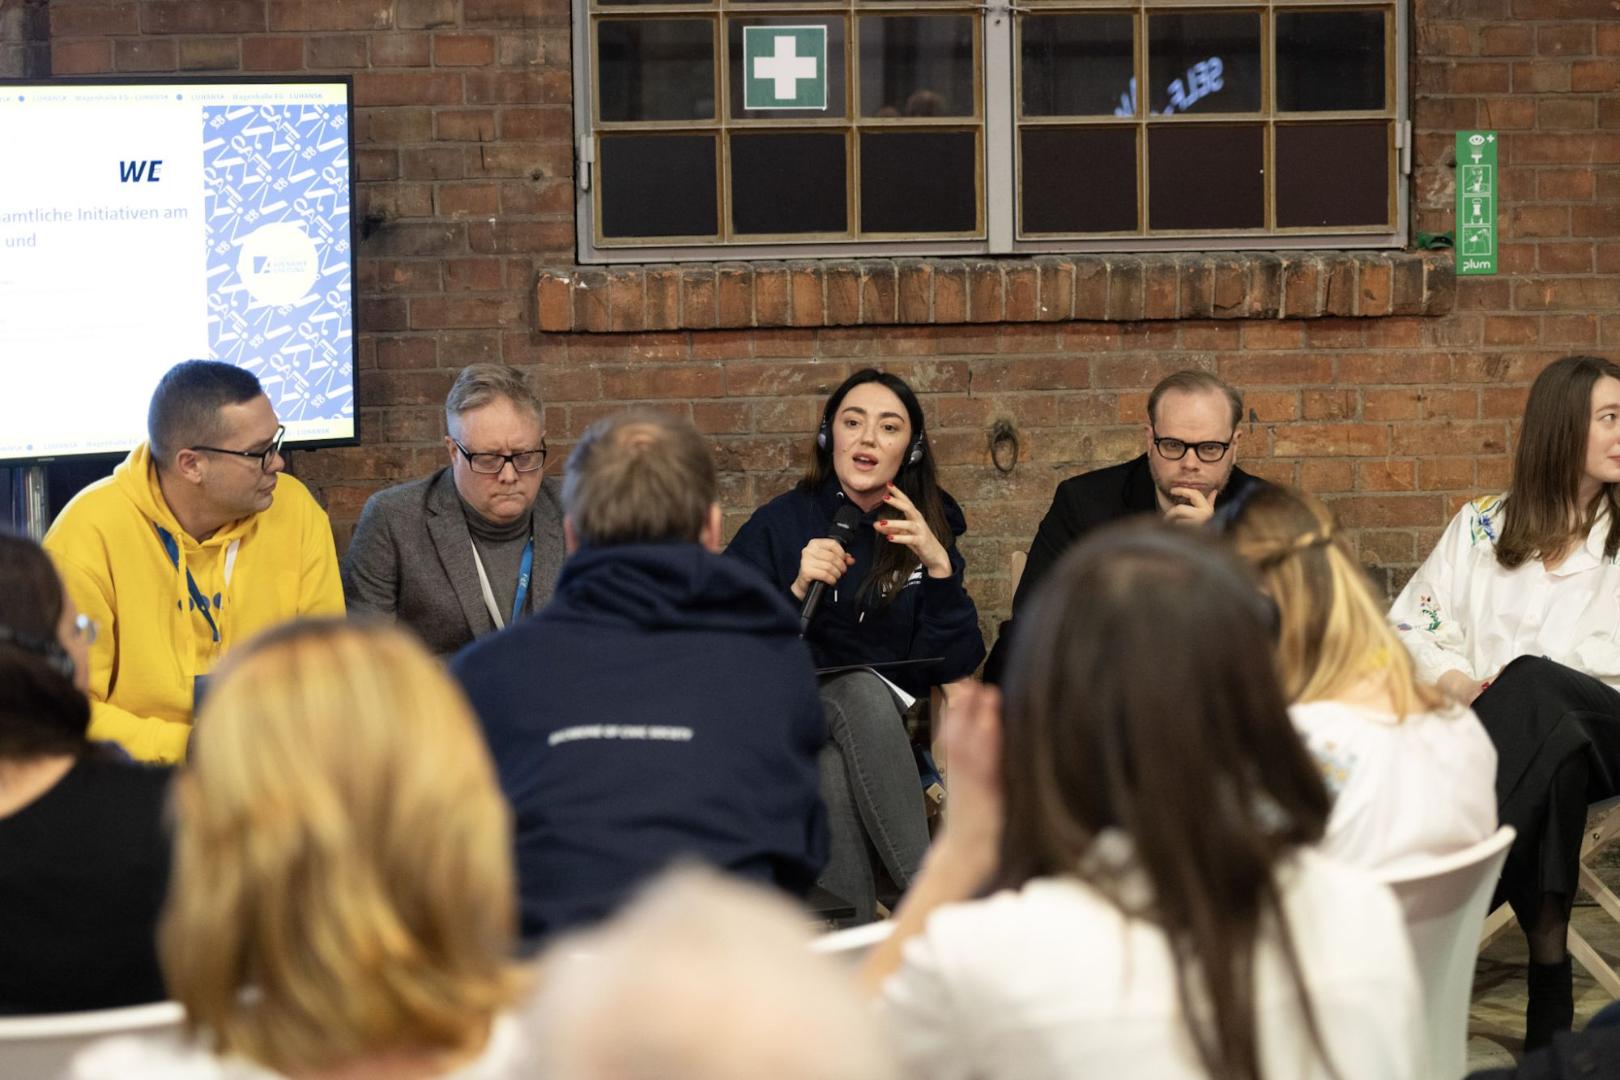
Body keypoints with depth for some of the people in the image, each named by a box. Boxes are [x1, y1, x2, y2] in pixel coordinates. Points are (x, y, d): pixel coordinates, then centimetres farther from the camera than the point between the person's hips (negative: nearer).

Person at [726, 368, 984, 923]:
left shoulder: (929, 532, 9)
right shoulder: (779, 524, 3)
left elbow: (955, 667, -2)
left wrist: (939, 567, -15)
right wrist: (796, 591, -17)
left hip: (884, 736, 2)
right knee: (861, 690, -34)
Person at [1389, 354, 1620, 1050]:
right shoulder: (1482, 525, 17)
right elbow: (1411, 626, 13)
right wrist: (1458, 683, -9)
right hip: (1506, 734, 1)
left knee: (1532, 682, -37)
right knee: (1556, 759, -38)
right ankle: (1548, 963, -43)